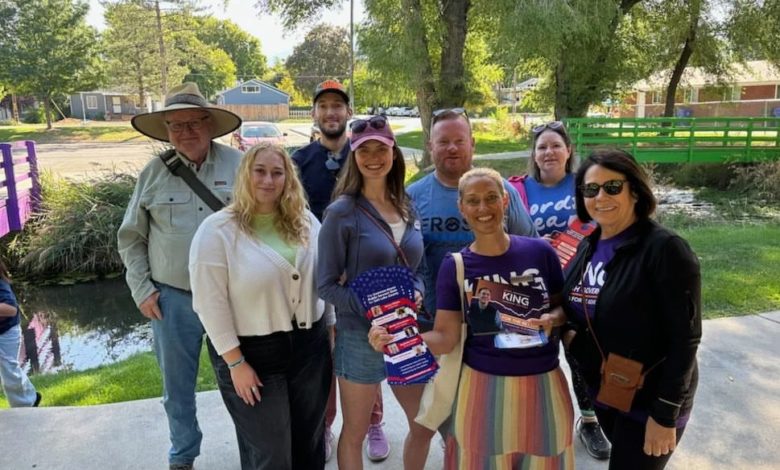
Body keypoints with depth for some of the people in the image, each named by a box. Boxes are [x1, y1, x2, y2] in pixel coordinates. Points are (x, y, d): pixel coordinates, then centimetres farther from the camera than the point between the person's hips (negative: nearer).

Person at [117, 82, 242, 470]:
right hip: (171, 298, 2)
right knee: (177, 386, 17)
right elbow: (131, 238, 7)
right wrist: (142, 290, 1)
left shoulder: (239, 165, -5)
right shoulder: (154, 173, -1)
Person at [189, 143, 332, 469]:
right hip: (252, 353, -4)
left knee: (310, 441, 20)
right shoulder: (217, 230, -13)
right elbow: (211, 304, -14)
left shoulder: (305, 222, 2)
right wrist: (235, 362, -14)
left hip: (309, 346, 5)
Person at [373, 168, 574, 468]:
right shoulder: (455, 266, -6)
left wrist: (552, 319, -15)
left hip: (542, 383, 2)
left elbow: (565, 306, 7)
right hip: (483, 384, -1)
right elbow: (446, 337, -8)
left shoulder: (540, 251, -5)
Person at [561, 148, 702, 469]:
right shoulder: (589, 245, 1)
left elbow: (684, 340, -20)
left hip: (649, 400, -6)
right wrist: (566, 330, -7)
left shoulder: (665, 249, -20)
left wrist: (665, 415, -19)